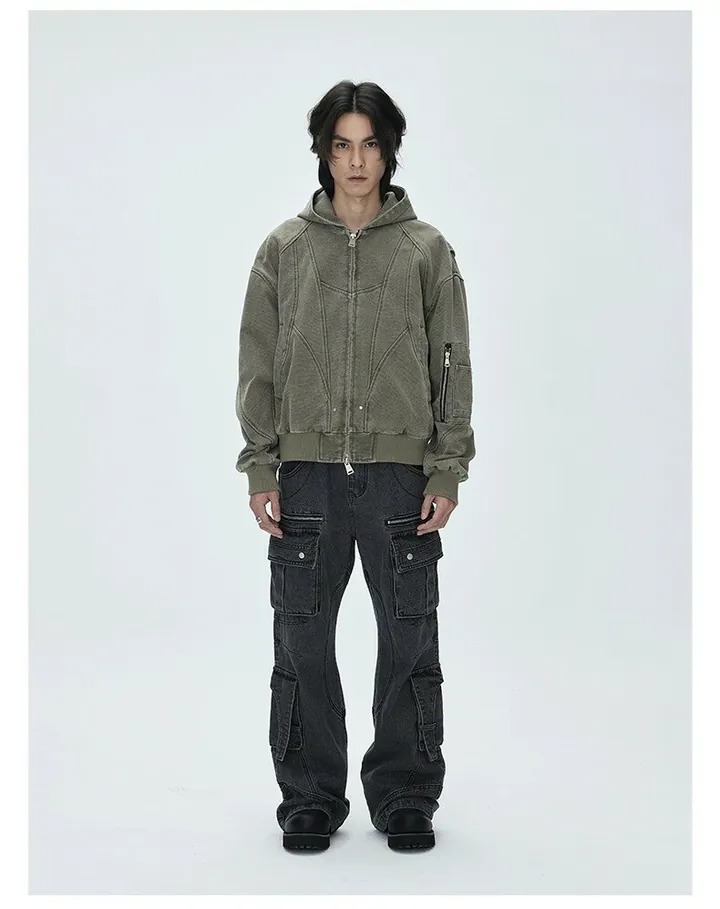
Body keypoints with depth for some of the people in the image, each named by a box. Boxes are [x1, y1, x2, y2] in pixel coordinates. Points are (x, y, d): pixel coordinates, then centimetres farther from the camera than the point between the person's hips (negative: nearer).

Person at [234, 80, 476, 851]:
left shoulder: (427, 251, 6)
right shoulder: (284, 250, 7)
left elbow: (452, 365, 5)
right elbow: (258, 365, 6)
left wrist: (447, 470, -3)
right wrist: (261, 470, -1)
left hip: (402, 472, 0)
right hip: (307, 474, 1)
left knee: (408, 643, 4)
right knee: (303, 644, 6)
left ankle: (405, 796, 18)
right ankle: (310, 799, 19)